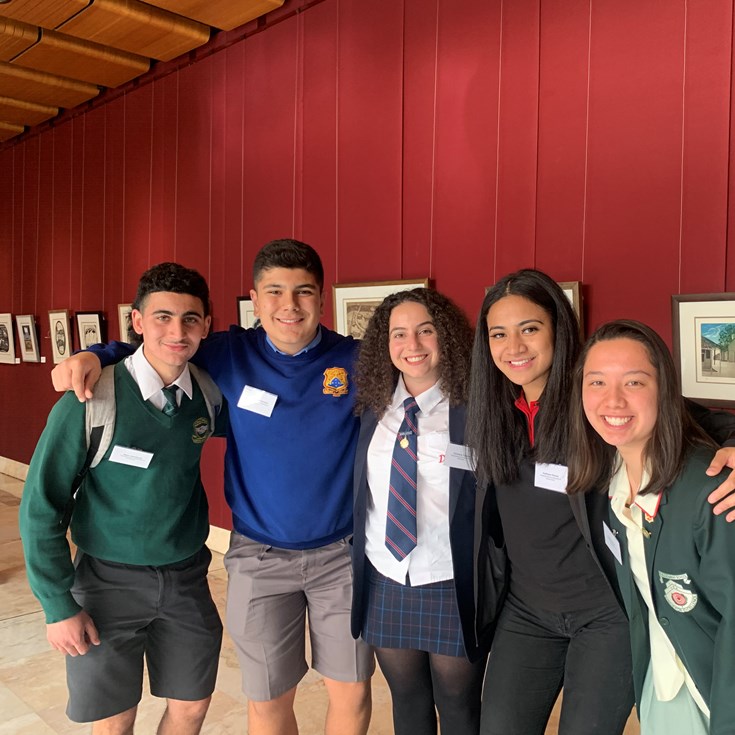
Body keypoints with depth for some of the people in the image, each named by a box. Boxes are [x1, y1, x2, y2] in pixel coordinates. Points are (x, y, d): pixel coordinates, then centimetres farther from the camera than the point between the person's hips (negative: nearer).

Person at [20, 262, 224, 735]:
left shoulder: (210, 394, -7)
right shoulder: (90, 401, -18)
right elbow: (41, 508, -11)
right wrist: (58, 604, -10)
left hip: (187, 576, 3)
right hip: (110, 580, -3)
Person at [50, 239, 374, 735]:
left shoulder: (355, 360, -7)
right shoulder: (231, 354, -4)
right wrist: (95, 355, -10)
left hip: (342, 554, 0)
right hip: (260, 558, 1)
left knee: (353, 693, 12)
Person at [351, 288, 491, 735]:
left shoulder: (473, 408, -13)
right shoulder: (373, 407, 1)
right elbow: (364, 495, 9)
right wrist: (356, 572, 6)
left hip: (452, 587, -4)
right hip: (385, 582, 4)